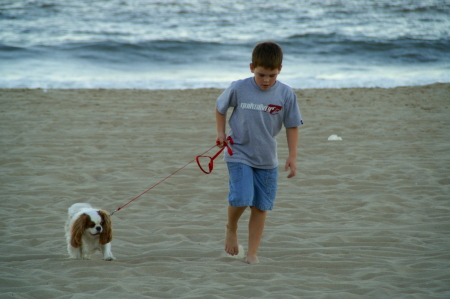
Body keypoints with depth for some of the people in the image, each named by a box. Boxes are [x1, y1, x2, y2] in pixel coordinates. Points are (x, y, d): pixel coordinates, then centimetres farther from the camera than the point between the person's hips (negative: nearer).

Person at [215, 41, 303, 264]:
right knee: (241, 199, -18)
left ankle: (253, 252, 17)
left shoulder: (286, 94, -9)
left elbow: (292, 126, 0)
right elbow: (220, 107, 7)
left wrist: (292, 156, -3)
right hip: (239, 154, -2)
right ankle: (231, 228, 14)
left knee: (261, 207, 5)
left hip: (267, 159, 2)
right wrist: (221, 132, 1)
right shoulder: (239, 89, -12)